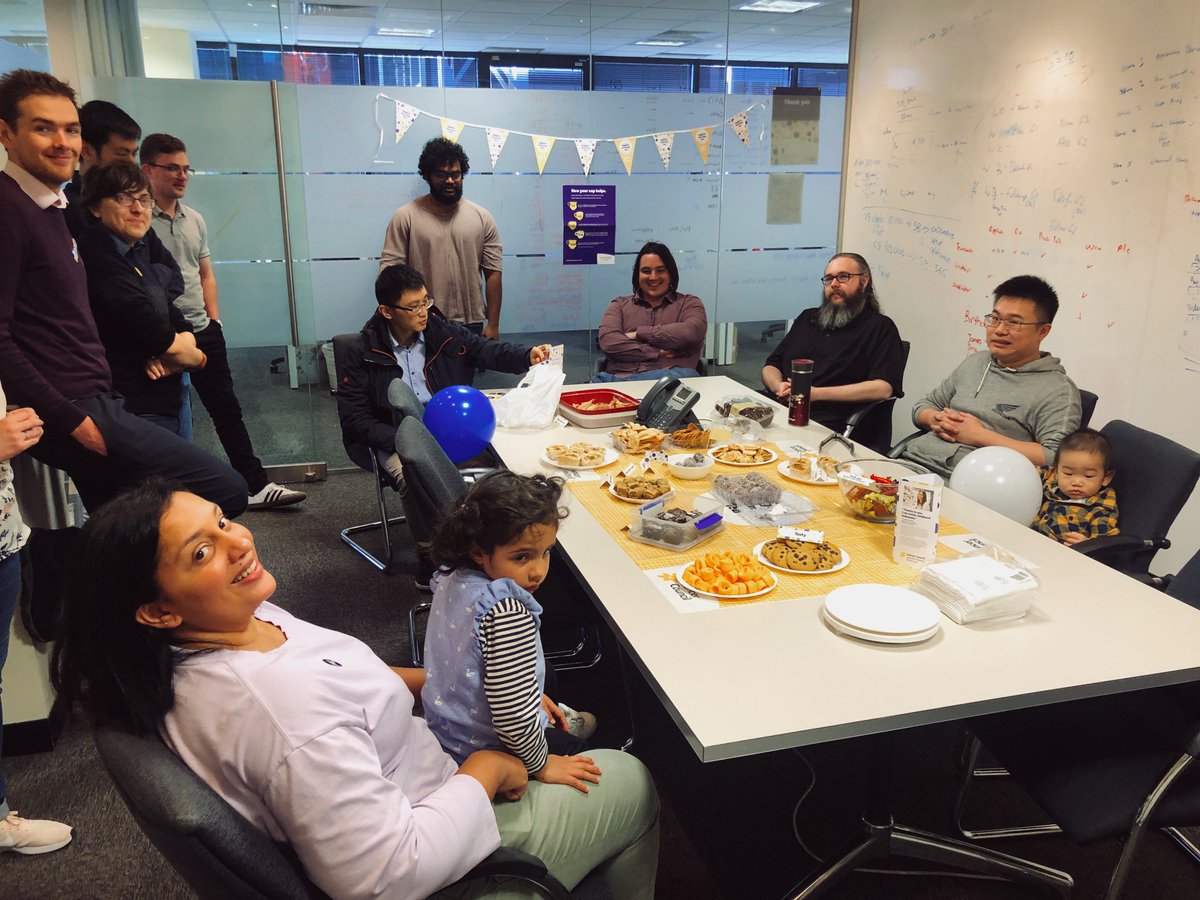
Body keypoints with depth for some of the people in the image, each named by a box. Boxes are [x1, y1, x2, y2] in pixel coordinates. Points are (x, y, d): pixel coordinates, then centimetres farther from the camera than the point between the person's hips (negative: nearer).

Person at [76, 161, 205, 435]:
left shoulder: (144, 246, 11)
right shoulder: (99, 258, -16)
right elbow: (156, 335, -18)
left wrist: (174, 351, -12)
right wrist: (197, 357, 0)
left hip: (164, 400, 9)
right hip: (133, 408, -9)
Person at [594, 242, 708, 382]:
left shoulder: (690, 304, 19)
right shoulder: (620, 305, 22)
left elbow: (691, 333, -5)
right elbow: (608, 342, 3)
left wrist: (638, 333, 1)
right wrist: (658, 353, -6)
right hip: (620, 376, -1)